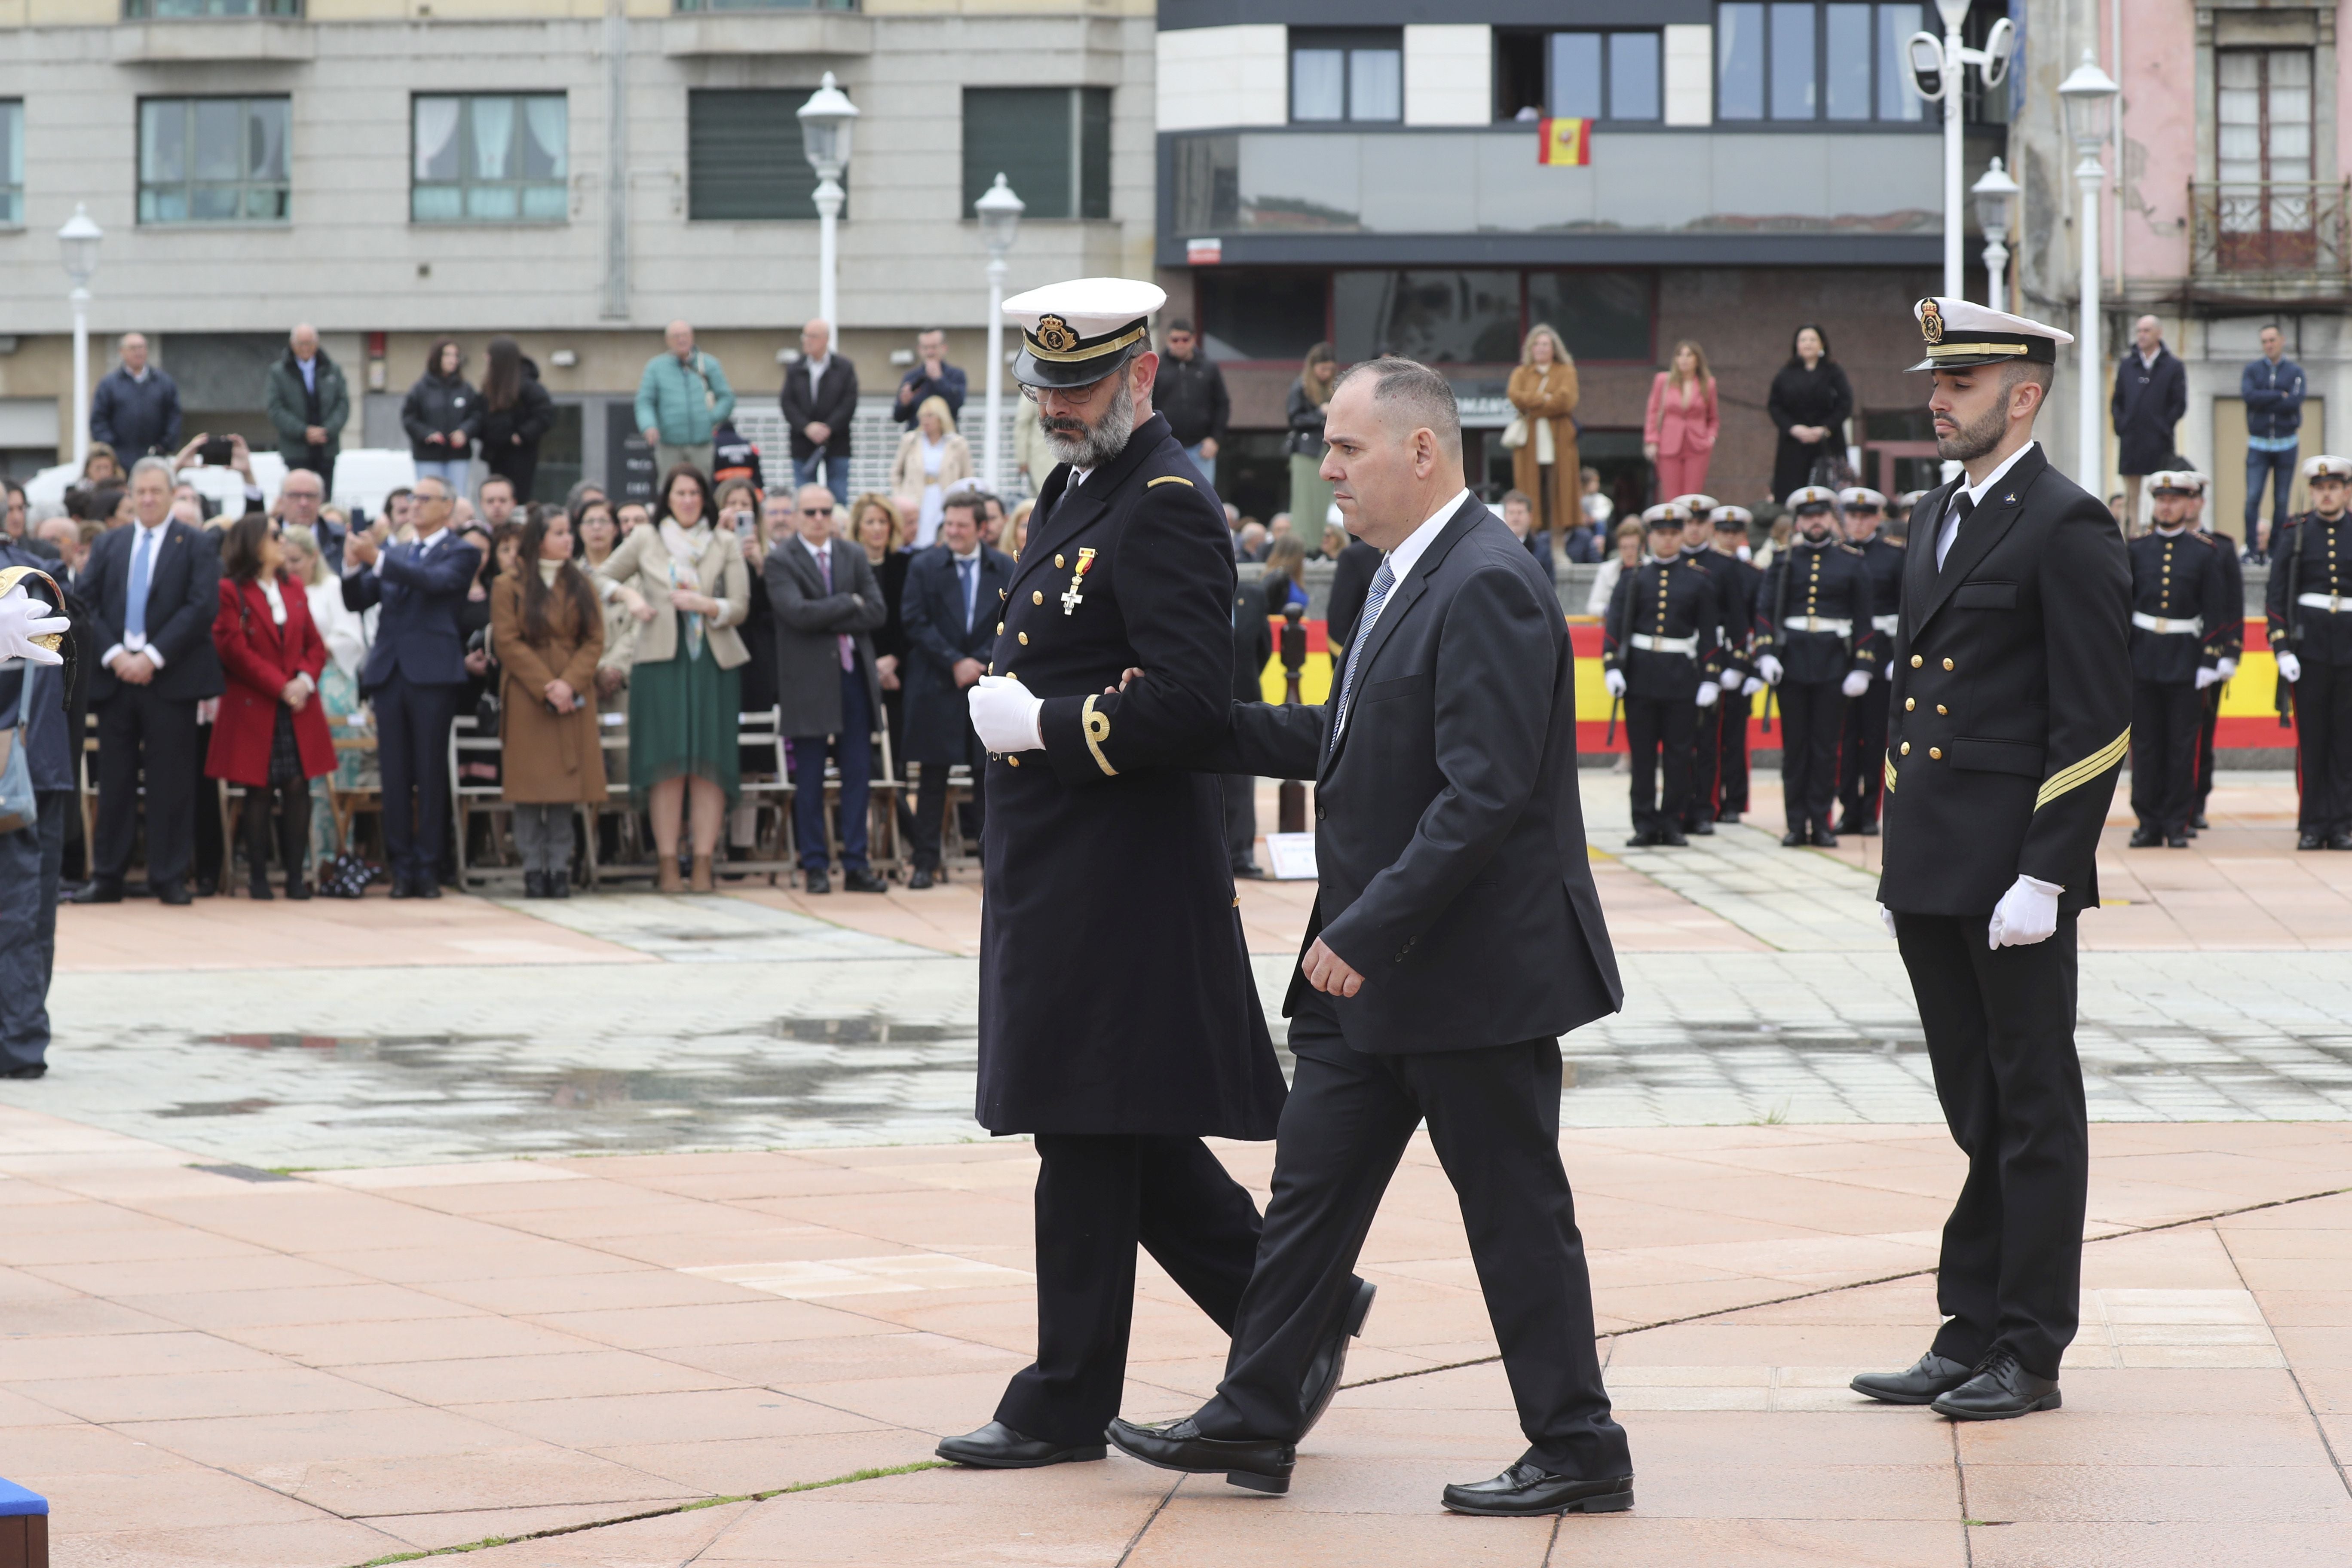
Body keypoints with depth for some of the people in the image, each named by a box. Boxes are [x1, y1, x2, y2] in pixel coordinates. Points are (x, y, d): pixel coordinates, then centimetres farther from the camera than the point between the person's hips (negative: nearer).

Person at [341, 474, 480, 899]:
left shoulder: (461, 553, 3)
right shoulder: (394, 554, 19)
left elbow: (436, 582, -16)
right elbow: (356, 601, 14)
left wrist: (377, 559, -24)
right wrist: (353, 568, -7)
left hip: (432, 673, -5)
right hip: (389, 673, 5)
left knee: (431, 776, -3)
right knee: (395, 776, 3)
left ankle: (428, 869, -1)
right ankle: (402, 868, 5)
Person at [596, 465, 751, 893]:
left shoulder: (725, 545, 11)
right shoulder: (645, 541, 12)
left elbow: (740, 608, 5)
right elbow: (600, 579, 17)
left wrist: (705, 605, -12)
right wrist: (628, 595, -1)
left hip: (714, 662, 1)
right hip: (661, 660, -1)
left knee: (711, 764, -6)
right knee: (667, 763, -7)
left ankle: (703, 865, -5)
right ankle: (668, 865, -6)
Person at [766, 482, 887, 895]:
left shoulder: (854, 555, 11)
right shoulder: (780, 560, -2)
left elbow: (878, 613, 1)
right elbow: (798, 613, -17)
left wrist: (829, 621, -10)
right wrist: (850, 604, -8)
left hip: (854, 675, 4)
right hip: (809, 680, -4)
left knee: (858, 775, 3)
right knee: (810, 779, 1)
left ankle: (856, 864, 8)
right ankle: (815, 866, 7)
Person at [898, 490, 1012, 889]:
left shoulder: (1005, 568, 6)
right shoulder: (924, 567, 3)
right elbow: (916, 624, -3)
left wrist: (983, 664, -9)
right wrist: (955, 662, -11)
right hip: (937, 688, -1)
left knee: (990, 777, 2)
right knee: (933, 779, 1)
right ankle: (926, 862, 4)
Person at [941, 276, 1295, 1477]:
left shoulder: (1165, 508, -15)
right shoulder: (1079, 488, 16)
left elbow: (1188, 700, -24)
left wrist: (1040, 725, -17)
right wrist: (1004, 698, 10)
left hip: (1116, 873, -10)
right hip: (1054, 871, 10)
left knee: (1091, 1135, -2)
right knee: (1126, 1137, 13)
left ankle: (1067, 1404, 6)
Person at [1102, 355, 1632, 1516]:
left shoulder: (1487, 588, -20)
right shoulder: (1407, 578, 13)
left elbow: (1484, 793, -25)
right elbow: (1343, 745, 19)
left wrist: (1365, 931, -25)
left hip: (1478, 968, -10)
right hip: (1375, 979, 10)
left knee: (1517, 1213, 0)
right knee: (1312, 1187, 13)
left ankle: (1578, 1452, 11)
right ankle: (1253, 1422, 21)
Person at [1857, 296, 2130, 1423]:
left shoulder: (2066, 528, -11)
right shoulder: (1936, 517, 15)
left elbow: (2095, 722, -14)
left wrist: (2043, 876, -18)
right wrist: (1902, 862, 15)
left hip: (2015, 879, -8)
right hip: (1935, 877, 8)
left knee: (2034, 1116, 1)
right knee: (1977, 1115, 13)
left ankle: (2030, 1356, 7)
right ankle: (1971, 1337, 18)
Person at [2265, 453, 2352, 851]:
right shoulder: (2295, 535, 4)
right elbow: (2276, 595, 2)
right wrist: (2283, 649, -6)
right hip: (2309, 649, -1)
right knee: (2311, 739, -1)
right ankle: (2313, 825, 4)